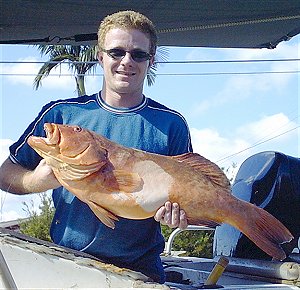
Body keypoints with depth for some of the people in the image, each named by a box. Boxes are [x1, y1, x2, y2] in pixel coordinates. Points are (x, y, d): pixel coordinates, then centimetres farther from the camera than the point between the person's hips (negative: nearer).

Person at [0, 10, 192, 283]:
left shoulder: (171, 124, 3)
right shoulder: (61, 113, 4)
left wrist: (175, 214, -16)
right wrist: (37, 182, -14)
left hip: (140, 269, 0)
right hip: (65, 263, 0)